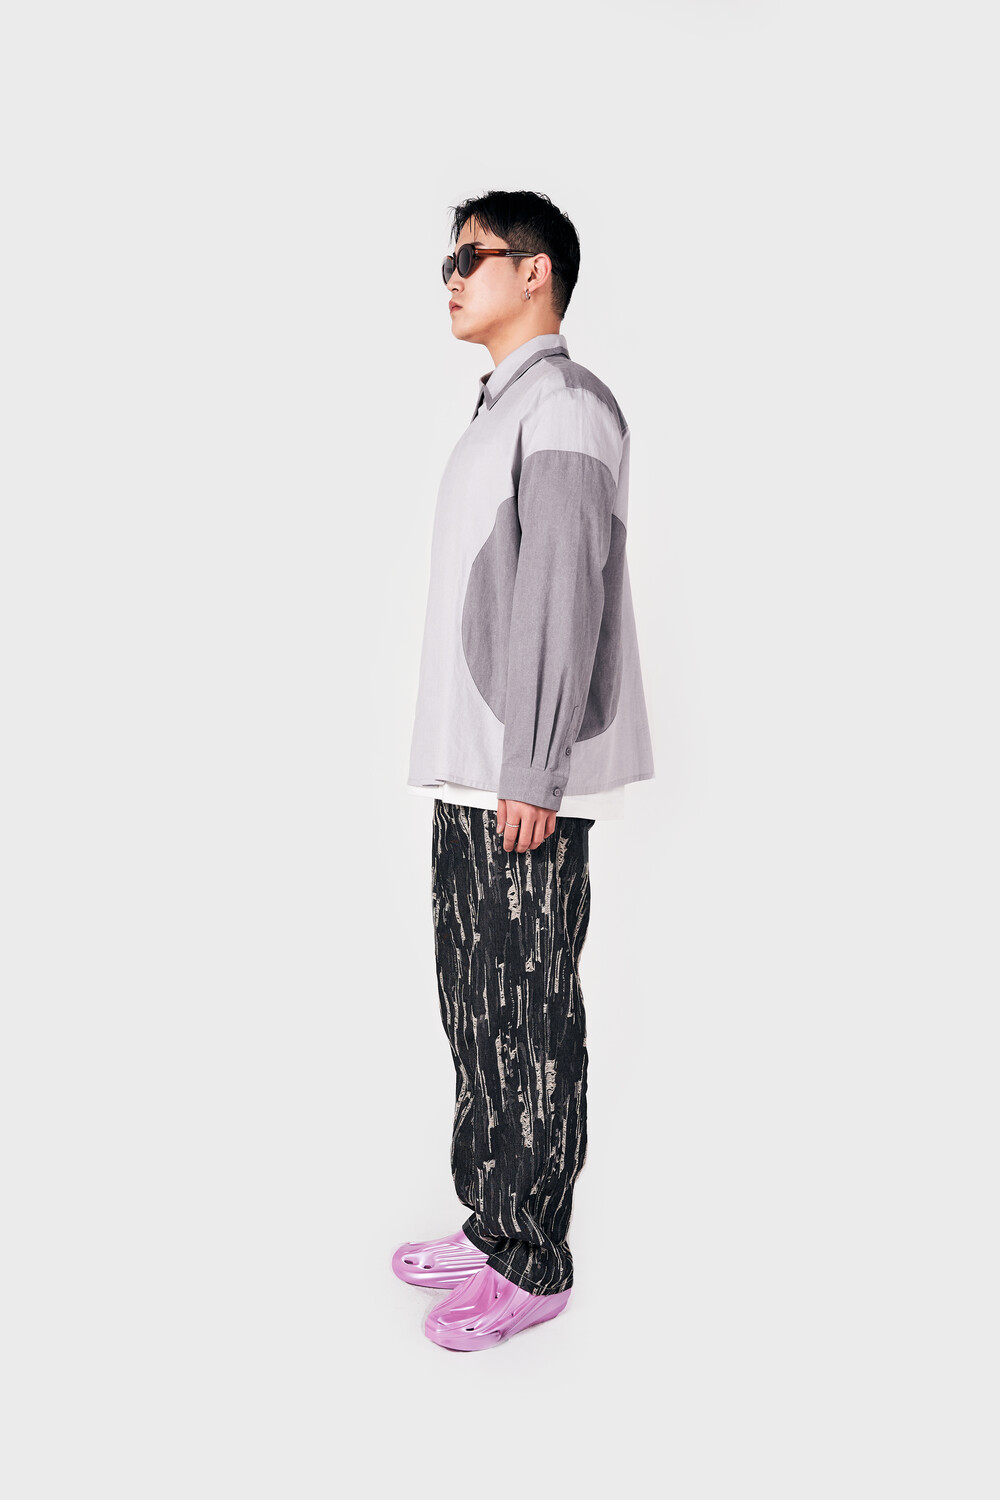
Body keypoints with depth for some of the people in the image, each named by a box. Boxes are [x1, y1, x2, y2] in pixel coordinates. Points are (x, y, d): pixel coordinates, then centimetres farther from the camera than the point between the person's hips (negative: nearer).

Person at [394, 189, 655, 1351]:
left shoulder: (565, 405, -7)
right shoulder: (498, 411, 20)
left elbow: (567, 593, -17)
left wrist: (534, 774, -20)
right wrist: (471, 769, 15)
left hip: (527, 786, -9)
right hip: (470, 775, 9)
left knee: (530, 1014, -1)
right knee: (475, 1005, 14)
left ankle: (535, 1265, 12)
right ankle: (492, 1226, 27)